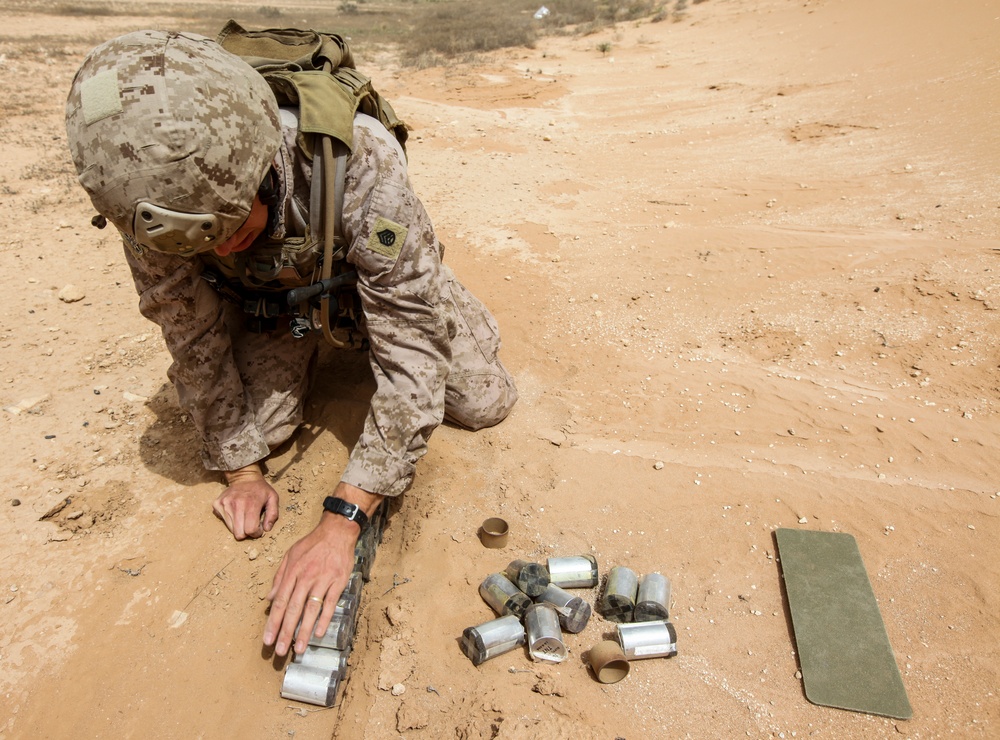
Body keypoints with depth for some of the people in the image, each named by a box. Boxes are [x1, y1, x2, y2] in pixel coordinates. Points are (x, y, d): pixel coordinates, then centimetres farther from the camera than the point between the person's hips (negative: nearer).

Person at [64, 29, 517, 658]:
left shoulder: (361, 163, -43)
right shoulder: (154, 192, -32)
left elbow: (413, 349, -42)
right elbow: (193, 336, -18)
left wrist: (341, 522, -45)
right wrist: (243, 469, -17)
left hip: (374, 271, -1)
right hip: (267, 293, 2)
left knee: (483, 403, -3)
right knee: (260, 422, -12)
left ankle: (357, 333, 24)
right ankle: (311, 345, 20)